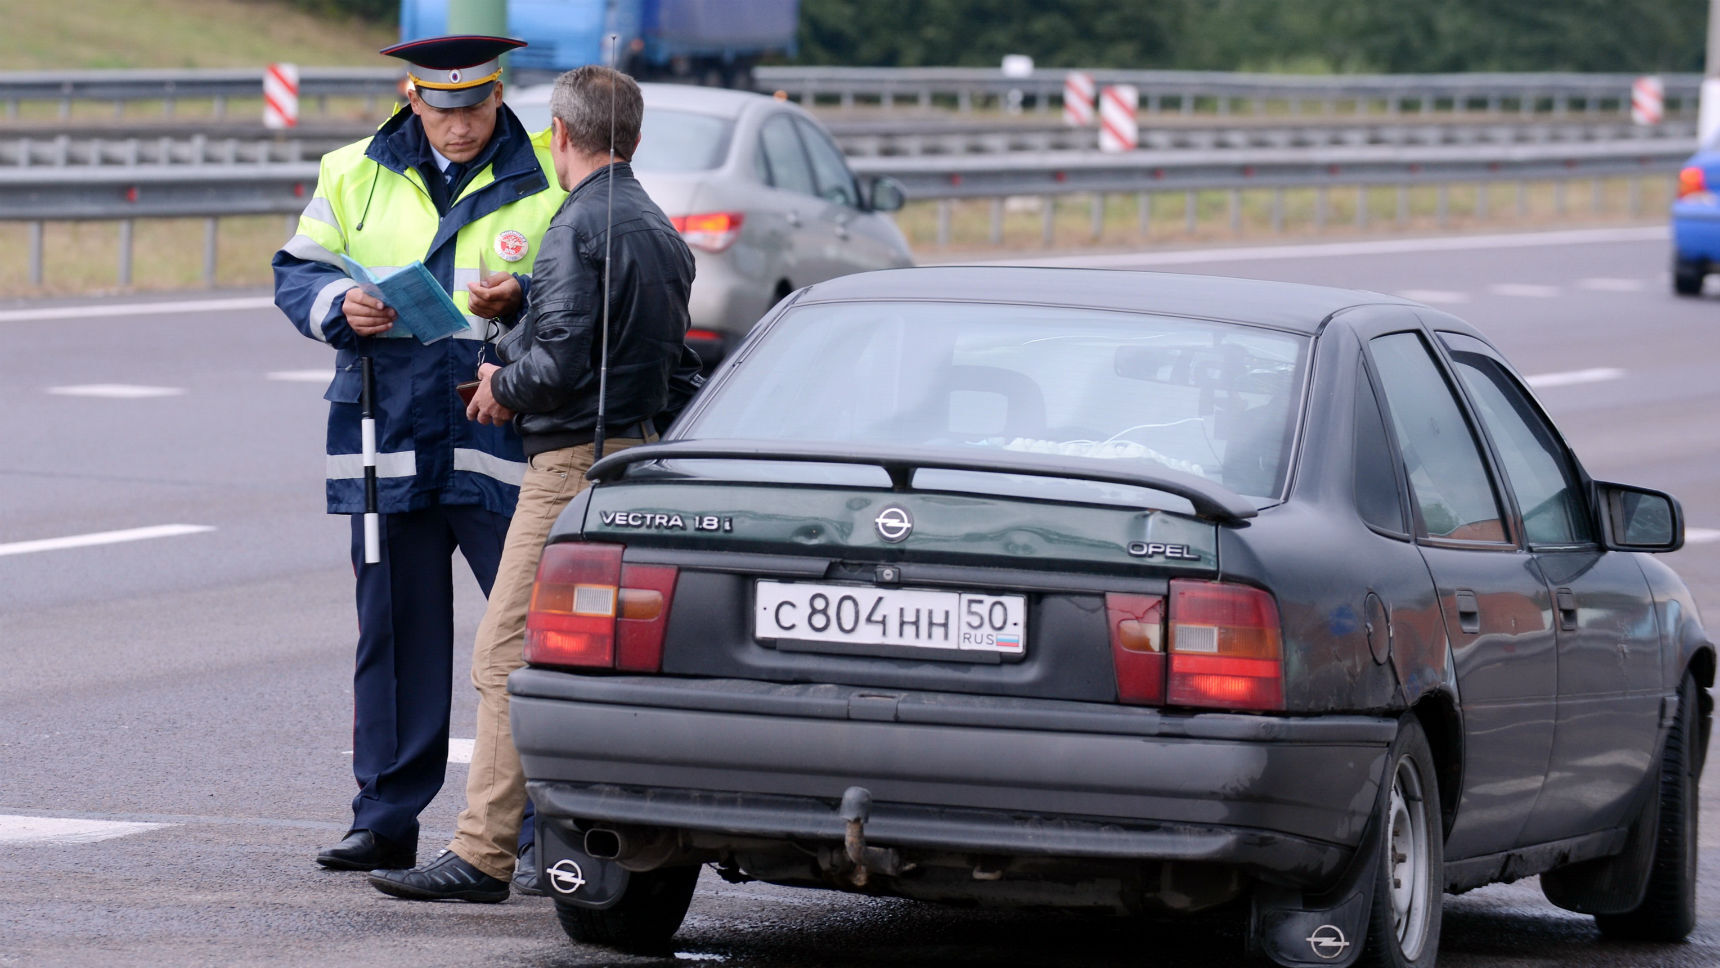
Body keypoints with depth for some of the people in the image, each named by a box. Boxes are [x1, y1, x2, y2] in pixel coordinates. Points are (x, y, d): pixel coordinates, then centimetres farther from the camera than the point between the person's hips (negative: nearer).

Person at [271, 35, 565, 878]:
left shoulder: (548, 182, 2)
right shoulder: (354, 176, 11)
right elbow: (295, 273, 13)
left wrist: (522, 300, -19)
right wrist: (340, 306, -8)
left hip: (503, 442, -3)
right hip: (389, 440, 3)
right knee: (396, 632, 8)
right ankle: (385, 821, 15)